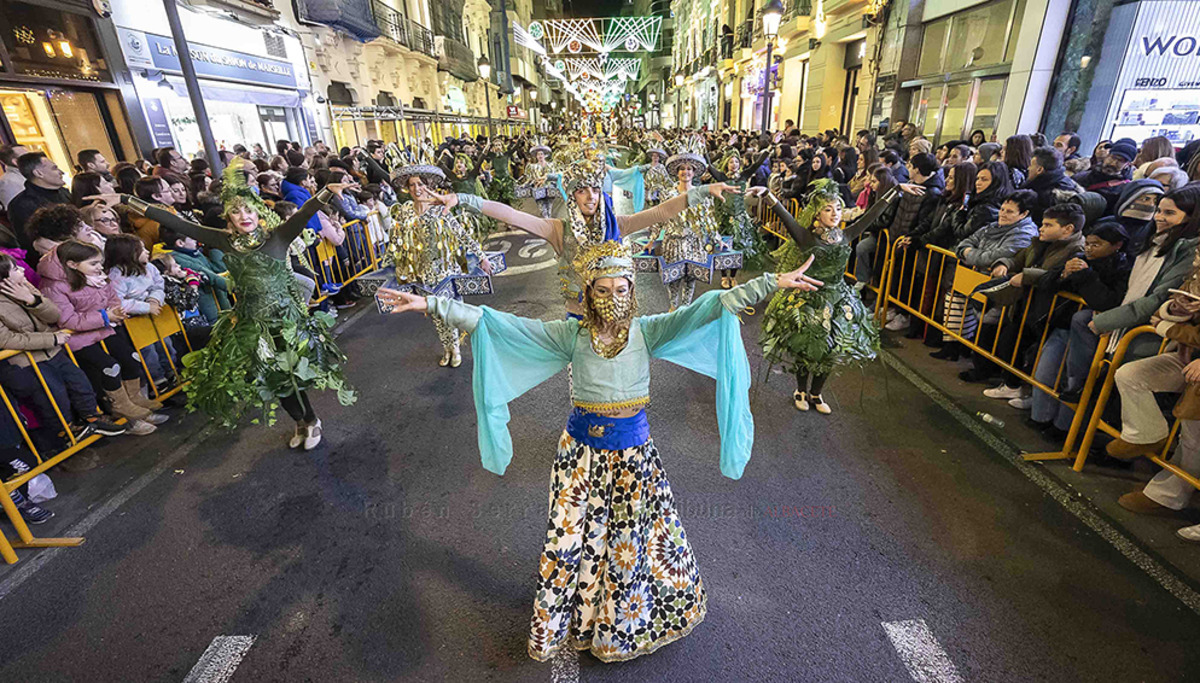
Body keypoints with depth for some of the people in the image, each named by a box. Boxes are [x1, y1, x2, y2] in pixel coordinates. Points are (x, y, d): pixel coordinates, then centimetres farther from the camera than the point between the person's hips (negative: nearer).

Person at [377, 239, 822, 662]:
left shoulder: (648, 332, -10)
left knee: (631, 540, 17)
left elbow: (712, 306, -18)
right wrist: (430, 304, -21)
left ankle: (624, 622, 47)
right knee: (572, 539, 14)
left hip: (634, 452, 1)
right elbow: (492, 322, -16)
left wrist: (774, 282, -26)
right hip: (582, 451, 0)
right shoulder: (572, 335, -12)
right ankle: (569, 621, 44)